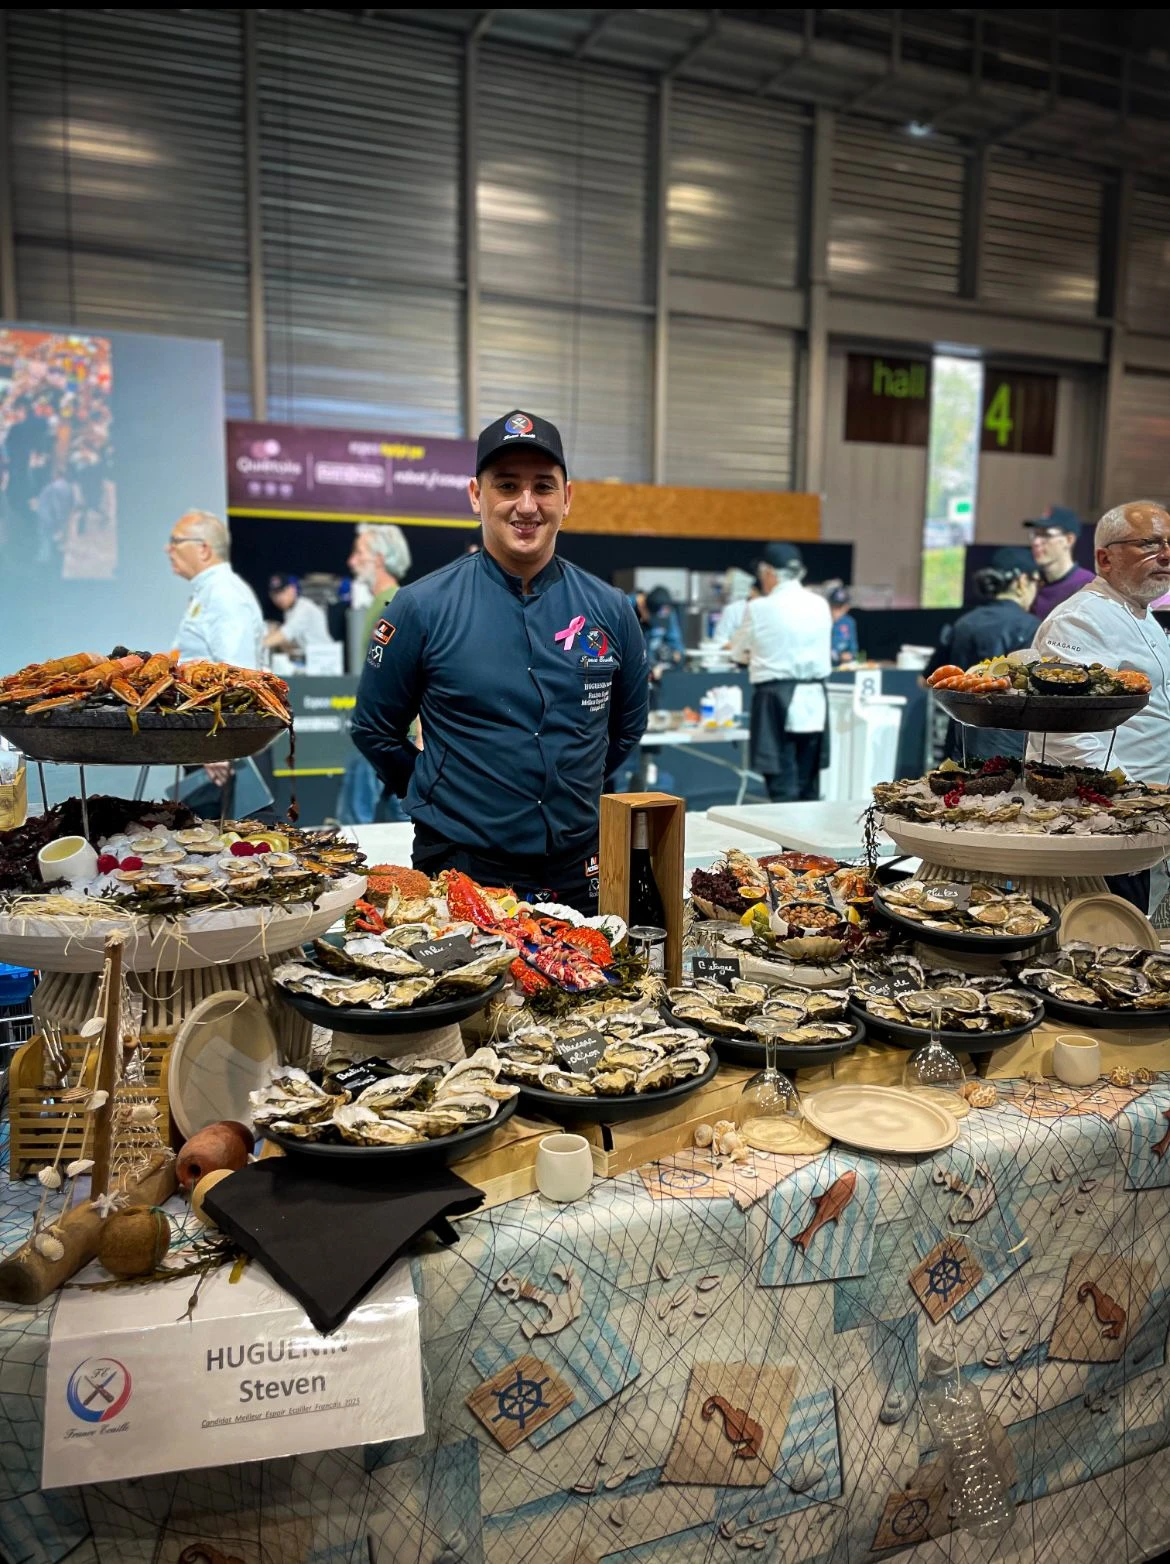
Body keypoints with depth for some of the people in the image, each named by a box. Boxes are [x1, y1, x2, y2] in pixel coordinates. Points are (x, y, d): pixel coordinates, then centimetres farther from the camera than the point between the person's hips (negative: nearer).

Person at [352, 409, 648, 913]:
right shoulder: (423, 607, -8)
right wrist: (447, 797, 3)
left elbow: (627, 725, 14)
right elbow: (374, 729, 1)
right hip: (461, 867, -2)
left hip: (578, 870, 3)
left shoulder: (609, 610, 0)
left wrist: (572, 789, 11)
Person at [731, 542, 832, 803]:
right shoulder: (820, 605, 6)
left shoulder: (760, 608, -7)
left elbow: (738, 652, 7)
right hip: (814, 699, 5)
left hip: (777, 700, -5)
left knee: (783, 789, -2)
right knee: (808, 786, 13)